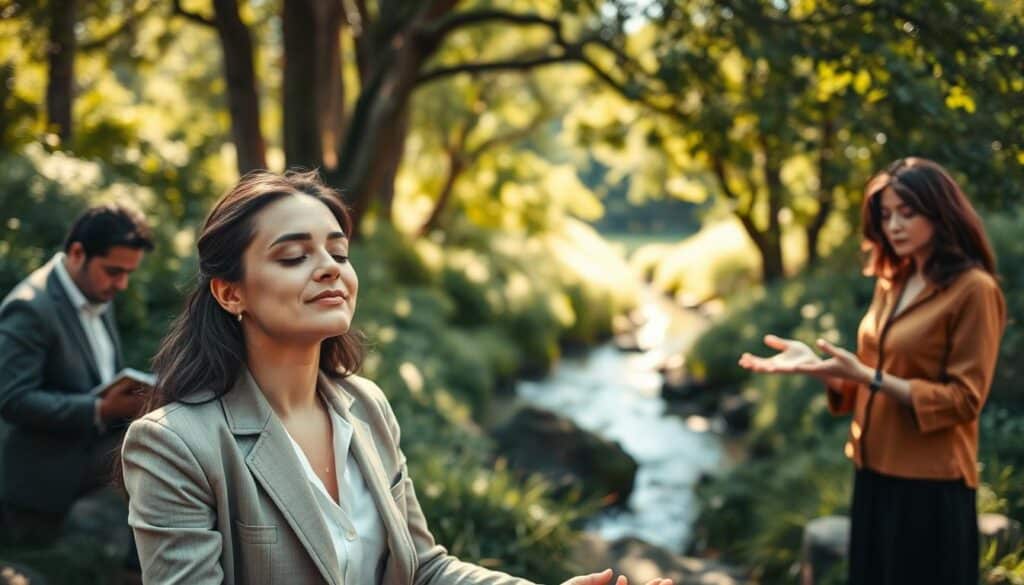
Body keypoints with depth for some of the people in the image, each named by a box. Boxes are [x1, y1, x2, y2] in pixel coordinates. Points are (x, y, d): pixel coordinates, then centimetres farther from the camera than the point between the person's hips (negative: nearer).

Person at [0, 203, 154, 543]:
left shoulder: (98, 295, 3)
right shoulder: (30, 307, -21)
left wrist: (135, 394, -6)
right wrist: (100, 410, -31)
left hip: (94, 441, 7)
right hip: (46, 462, -7)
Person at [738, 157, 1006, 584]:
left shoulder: (974, 290, -12)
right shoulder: (891, 283, 11)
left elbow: (964, 400, -14)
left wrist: (868, 376, -23)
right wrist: (813, 363, -5)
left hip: (930, 488, -7)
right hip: (875, 477, 7)